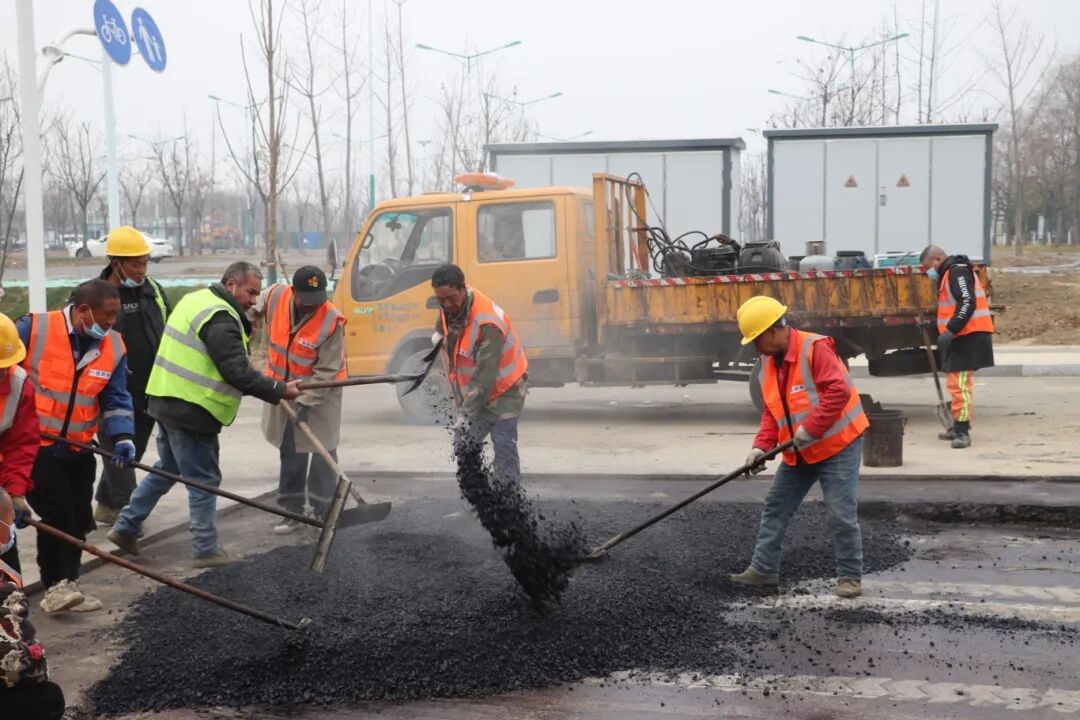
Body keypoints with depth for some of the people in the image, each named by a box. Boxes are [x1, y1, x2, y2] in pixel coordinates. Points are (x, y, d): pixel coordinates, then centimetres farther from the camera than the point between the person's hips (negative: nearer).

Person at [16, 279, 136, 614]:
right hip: (33, 444, -6)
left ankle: (65, 585, 24)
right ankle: (55, 585, -4)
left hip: (77, 449, 6)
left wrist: (122, 436, -15)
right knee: (57, 511, -14)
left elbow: (116, 399, 0)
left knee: (79, 518, 9)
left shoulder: (114, 347, -1)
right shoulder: (34, 329, -16)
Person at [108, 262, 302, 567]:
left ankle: (125, 528, 29)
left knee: (167, 470, 23)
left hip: (167, 402, 10)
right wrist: (279, 390, -19)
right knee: (204, 480, 0)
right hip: (191, 412, -10)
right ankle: (207, 551, 8)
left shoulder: (196, 300, 14)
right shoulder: (220, 319, -19)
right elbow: (237, 373, -24)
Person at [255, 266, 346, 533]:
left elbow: (326, 372, -21)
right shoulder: (274, 297, -13)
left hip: (319, 393, -4)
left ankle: (325, 510, 8)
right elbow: (251, 311, 12)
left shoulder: (332, 321, -24)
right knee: (290, 452, 11)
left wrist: (304, 401, -25)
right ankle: (292, 510, 21)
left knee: (322, 451, -3)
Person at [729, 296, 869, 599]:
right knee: (775, 508, 10)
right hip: (799, 453, 8)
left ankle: (850, 576, 7)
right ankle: (764, 568, 19)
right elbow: (771, 410, 9)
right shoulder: (768, 361, 5)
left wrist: (811, 429, -28)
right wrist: (762, 445, -4)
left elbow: (839, 391, -28)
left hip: (838, 444, -8)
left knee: (842, 514, -6)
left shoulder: (815, 348, -21)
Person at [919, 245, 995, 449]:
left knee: (959, 383, -15)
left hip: (969, 335, -11)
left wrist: (950, 330, -27)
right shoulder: (949, 273, 21)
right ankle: (958, 428, 29)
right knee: (959, 382, 19)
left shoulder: (957, 271, -12)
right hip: (962, 336, 11)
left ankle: (962, 432, -16)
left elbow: (968, 303, -23)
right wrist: (947, 331, 20)